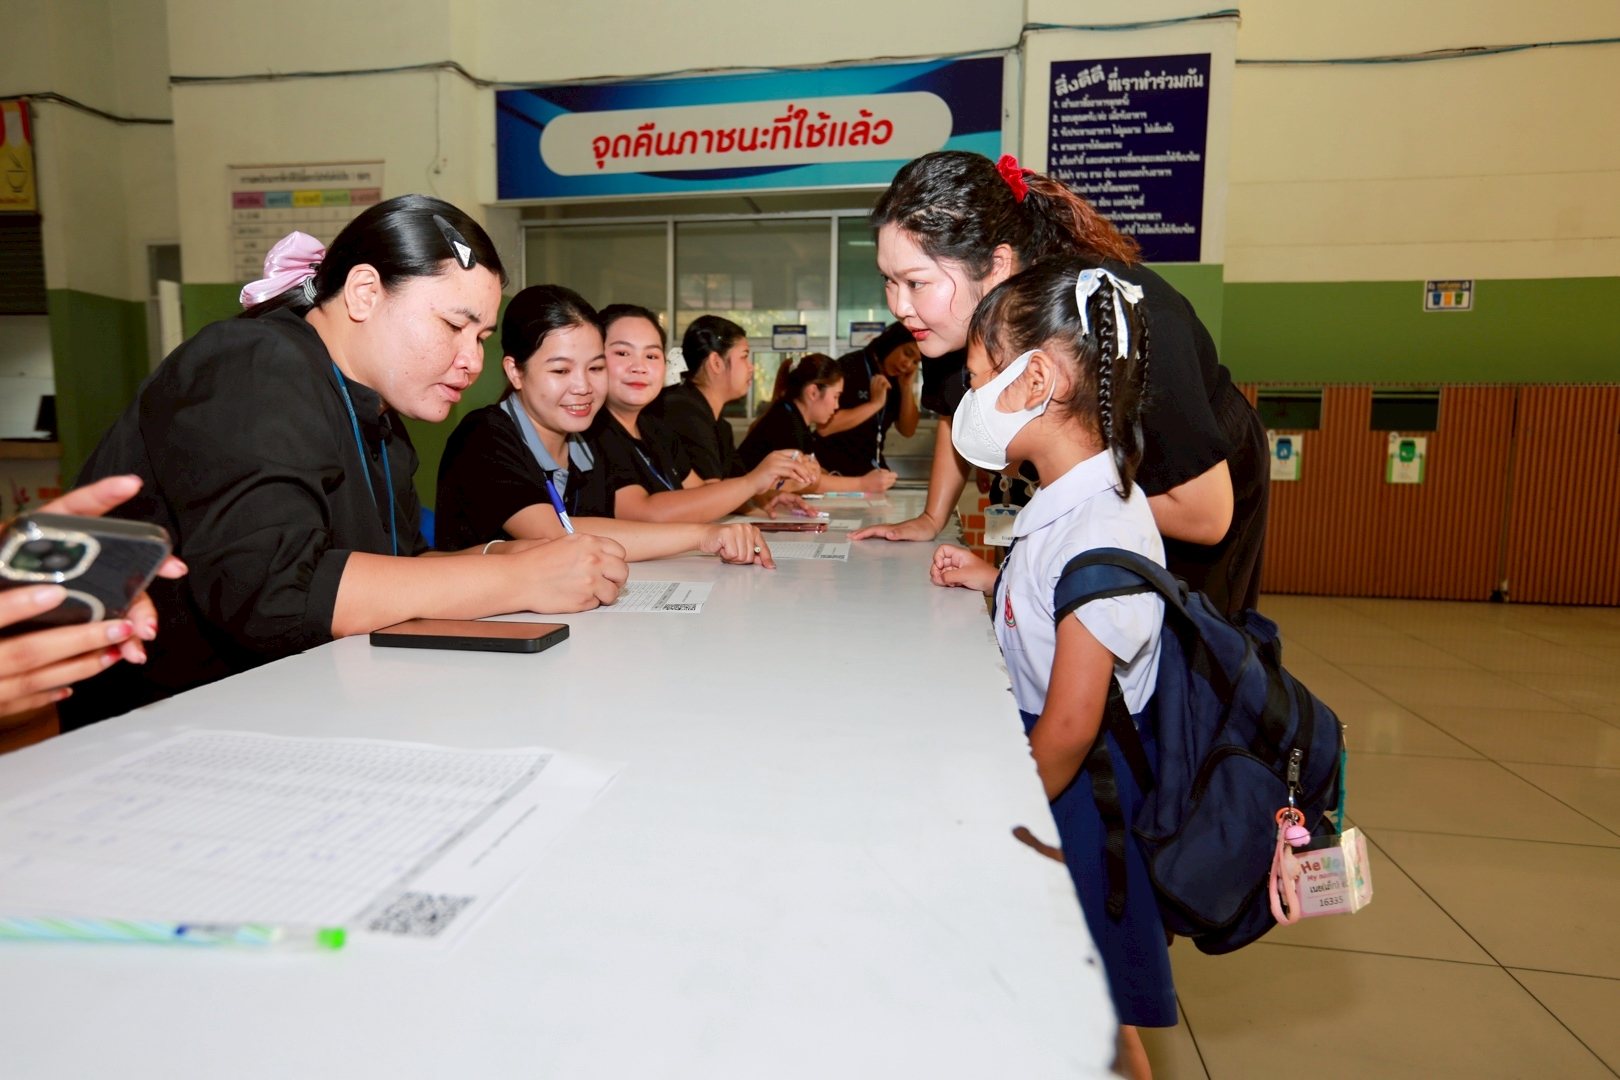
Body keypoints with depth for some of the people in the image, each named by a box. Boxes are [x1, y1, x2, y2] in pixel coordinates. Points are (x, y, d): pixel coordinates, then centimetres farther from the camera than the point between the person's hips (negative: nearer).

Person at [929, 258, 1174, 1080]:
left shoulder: (1097, 533, -27)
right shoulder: (1072, 499, 1)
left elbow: (1068, 729, -23)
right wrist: (995, 582, 4)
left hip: (1079, 788, -8)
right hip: (1052, 757, 8)